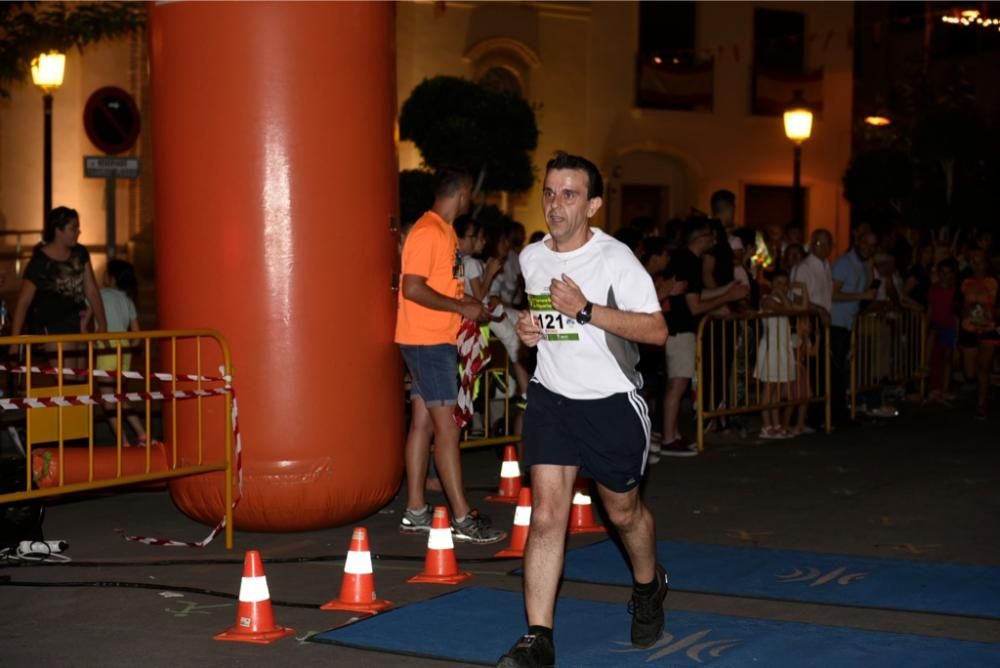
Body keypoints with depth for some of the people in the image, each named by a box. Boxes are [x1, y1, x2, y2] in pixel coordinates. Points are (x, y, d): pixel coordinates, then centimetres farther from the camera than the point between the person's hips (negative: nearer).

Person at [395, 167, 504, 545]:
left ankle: (416, 512, 16)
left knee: (424, 422, 11)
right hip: (426, 341, -10)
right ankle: (463, 519, -4)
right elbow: (413, 289, -22)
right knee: (447, 426, -7)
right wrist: (462, 308, -17)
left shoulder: (444, 231, 14)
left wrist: (471, 303, 10)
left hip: (436, 340, 10)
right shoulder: (428, 231, -16)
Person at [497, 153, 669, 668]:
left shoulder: (614, 258, -15)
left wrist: (585, 310, -28)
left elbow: (656, 330, -21)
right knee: (547, 513, -7)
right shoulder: (531, 258, 3)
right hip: (550, 396, 4)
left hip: (611, 401, -3)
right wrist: (527, 325, 1)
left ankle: (649, 588, 45)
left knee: (623, 510, 14)